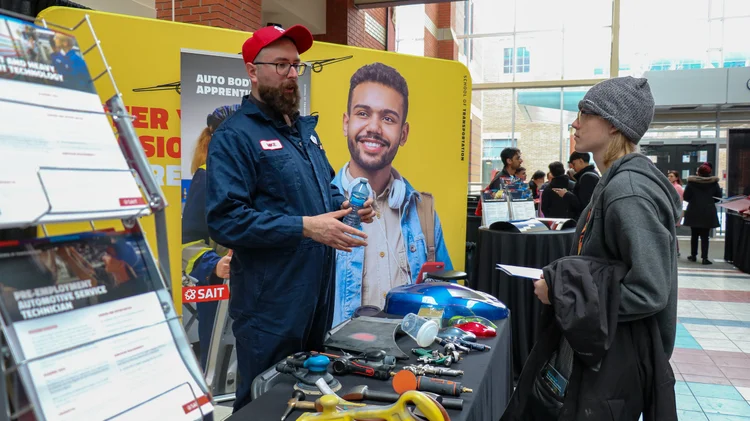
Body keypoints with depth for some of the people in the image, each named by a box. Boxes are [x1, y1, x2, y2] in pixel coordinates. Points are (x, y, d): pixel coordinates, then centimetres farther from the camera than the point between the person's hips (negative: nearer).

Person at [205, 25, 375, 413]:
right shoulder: (235, 136, -13)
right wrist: (305, 227, -26)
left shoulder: (305, 129, 14)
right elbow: (226, 221, -23)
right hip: (269, 305, -8)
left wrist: (347, 205, 3)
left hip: (320, 294, 8)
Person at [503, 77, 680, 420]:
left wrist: (561, 293, -20)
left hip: (612, 361, -9)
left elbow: (650, 292, -27)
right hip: (591, 346, 9)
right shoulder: (617, 181, 8)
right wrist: (561, 281, 3)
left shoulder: (628, 192, -23)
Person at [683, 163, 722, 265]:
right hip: (708, 213, 0)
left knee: (694, 235, 13)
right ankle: (704, 258, -2)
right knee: (705, 236, 3)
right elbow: (718, 197, 2)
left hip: (694, 212, 0)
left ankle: (693, 255, 20)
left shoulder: (692, 182, -7)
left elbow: (685, 197, -7)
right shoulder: (714, 183, -2)